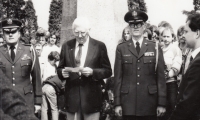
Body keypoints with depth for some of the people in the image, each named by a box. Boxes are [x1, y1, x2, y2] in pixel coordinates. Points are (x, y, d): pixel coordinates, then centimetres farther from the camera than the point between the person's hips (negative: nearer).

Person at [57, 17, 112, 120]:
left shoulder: (99, 46, 0)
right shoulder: (66, 46, 7)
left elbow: (107, 71, 1)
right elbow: (60, 68, 12)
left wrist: (92, 72, -16)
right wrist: (62, 72, -10)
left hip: (91, 97, -2)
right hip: (71, 95, 2)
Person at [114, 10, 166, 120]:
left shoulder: (155, 48, 3)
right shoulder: (121, 48, 4)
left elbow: (160, 77, 2)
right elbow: (118, 77, 2)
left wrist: (161, 103, -2)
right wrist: (117, 103, -1)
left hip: (149, 103, 0)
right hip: (128, 103, 0)